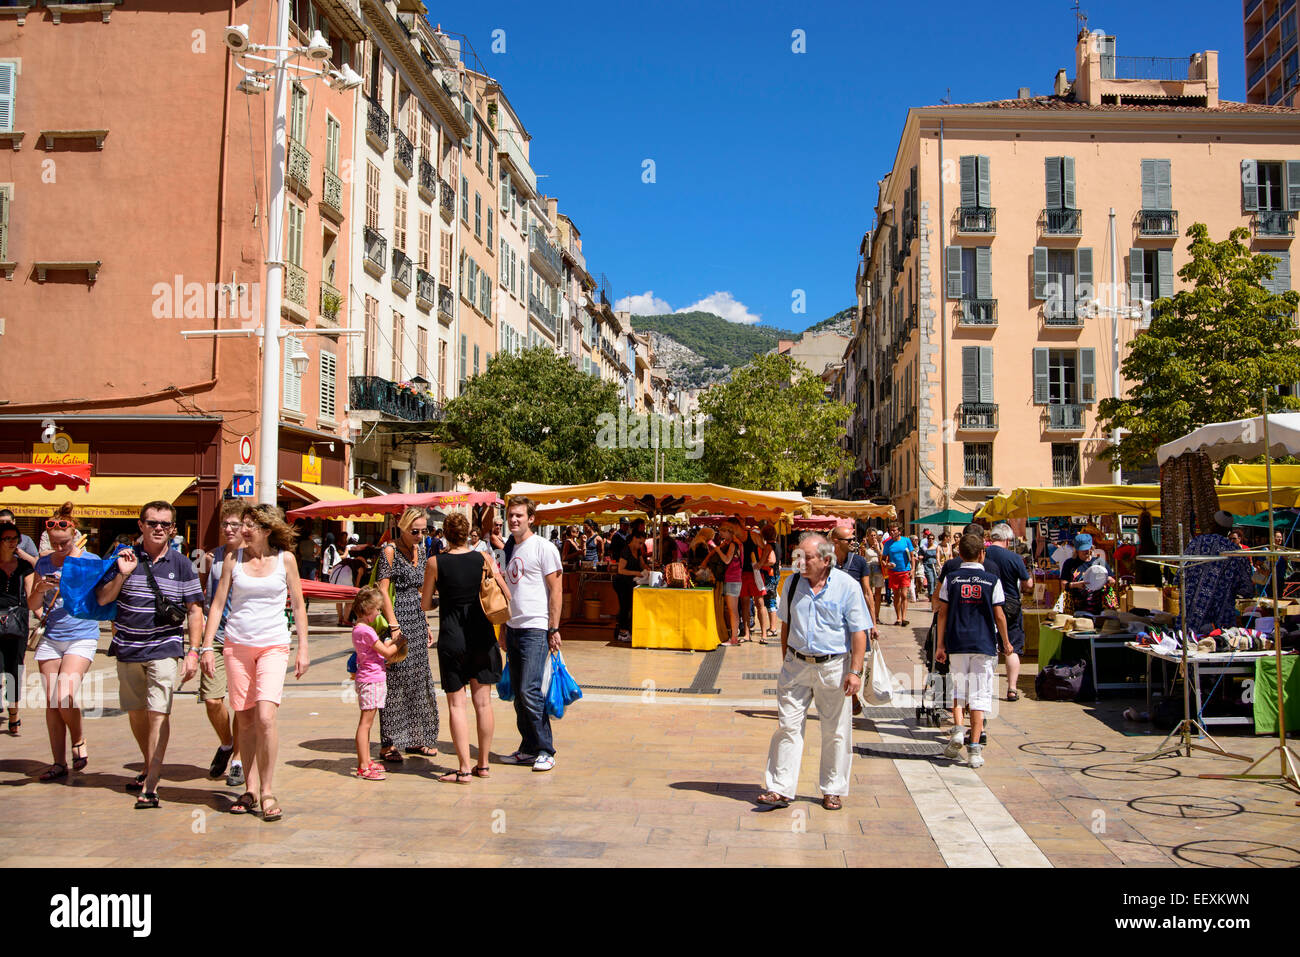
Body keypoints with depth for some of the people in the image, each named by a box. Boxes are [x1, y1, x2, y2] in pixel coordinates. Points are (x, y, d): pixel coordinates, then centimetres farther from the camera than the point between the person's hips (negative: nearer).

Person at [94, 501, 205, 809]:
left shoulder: (181, 565, 0)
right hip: (127, 649, 3)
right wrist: (122, 575, -12)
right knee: (136, 712, 14)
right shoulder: (124, 558, 4)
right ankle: (149, 768, 35)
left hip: (165, 649, -3)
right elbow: (102, 599, 6)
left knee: (159, 713, -11)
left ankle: (151, 786, -10)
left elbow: (194, 610, 2)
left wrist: (193, 651, -5)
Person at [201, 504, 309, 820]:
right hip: (237, 645, 2)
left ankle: (267, 791, -4)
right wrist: (207, 646, 1)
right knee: (245, 719, 5)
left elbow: (298, 605, 7)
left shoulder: (285, 559, 2)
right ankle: (250, 789, 16)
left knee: (265, 717, -15)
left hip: (273, 646, -2)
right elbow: (218, 603, 7)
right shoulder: (233, 559, 5)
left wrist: (303, 647, 3)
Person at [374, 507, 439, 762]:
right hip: (397, 619, -8)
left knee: (419, 680, 11)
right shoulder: (389, 551, -10)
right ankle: (389, 744, 2)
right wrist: (394, 626, -19)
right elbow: (383, 590, -14)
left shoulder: (419, 550, 12)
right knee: (395, 681, -5)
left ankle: (414, 738, 21)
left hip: (417, 621, 8)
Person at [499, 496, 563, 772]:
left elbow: (555, 591, -9)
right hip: (513, 628, 8)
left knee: (529, 690, -12)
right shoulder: (509, 550, 16)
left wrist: (553, 629, -14)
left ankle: (545, 750, -2)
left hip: (536, 629, -8)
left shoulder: (543, 548, -6)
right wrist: (503, 629, 17)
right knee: (519, 694, 9)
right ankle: (528, 749, 18)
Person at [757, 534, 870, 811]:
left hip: (833, 666, -3)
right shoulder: (792, 583, 5)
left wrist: (855, 671, -13)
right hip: (796, 664, 3)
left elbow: (859, 632, -7)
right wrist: (786, 661, 13)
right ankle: (780, 788, 5)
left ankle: (833, 790, 21)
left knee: (835, 731, 7)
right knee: (788, 725, 0)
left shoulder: (848, 586, -7)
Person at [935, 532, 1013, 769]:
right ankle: (975, 747, 0)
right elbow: (999, 616, 0)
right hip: (984, 644, -1)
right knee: (980, 694, 2)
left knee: (958, 688, 17)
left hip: (957, 643, 1)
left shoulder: (951, 579, 1)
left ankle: (958, 728, -4)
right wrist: (1006, 642, 14)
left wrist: (940, 645, 7)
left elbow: (943, 613, 1)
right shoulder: (992, 580, -1)